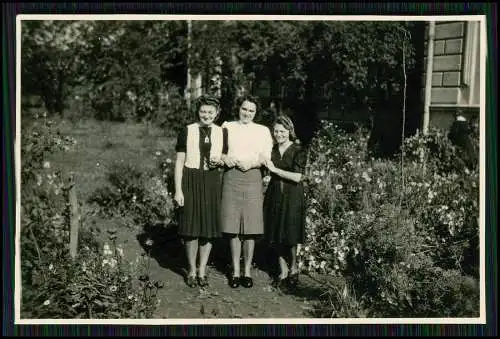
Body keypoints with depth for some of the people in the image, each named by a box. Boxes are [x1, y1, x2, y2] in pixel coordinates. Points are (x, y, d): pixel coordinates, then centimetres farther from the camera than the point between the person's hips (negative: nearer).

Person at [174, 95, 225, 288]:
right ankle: (191, 271, 19)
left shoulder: (221, 133, 6)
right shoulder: (187, 131, -1)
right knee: (191, 227, 2)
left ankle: (202, 271, 22)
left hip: (212, 182, 2)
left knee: (209, 227, 6)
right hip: (191, 181, -2)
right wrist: (178, 190, -8)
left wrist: (220, 161, -8)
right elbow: (179, 162, -2)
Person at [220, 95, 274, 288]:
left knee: (251, 227, -1)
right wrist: (225, 158, -11)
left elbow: (266, 159, 4)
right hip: (231, 177, 0)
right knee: (233, 228, 0)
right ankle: (235, 271, 10)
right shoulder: (227, 127, 13)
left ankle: (247, 271, 10)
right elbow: (219, 151, 11)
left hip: (253, 178, 0)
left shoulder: (263, 131, 12)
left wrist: (250, 163, -14)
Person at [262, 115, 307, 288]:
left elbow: (297, 177, -14)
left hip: (292, 196, -4)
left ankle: (294, 268, 23)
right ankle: (283, 270, 20)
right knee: (275, 235, 5)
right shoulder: (271, 150, 9)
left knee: (290, 235, 0)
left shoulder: (298, 151, -5)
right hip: (274, 194, 5)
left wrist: (274, 169, -14)